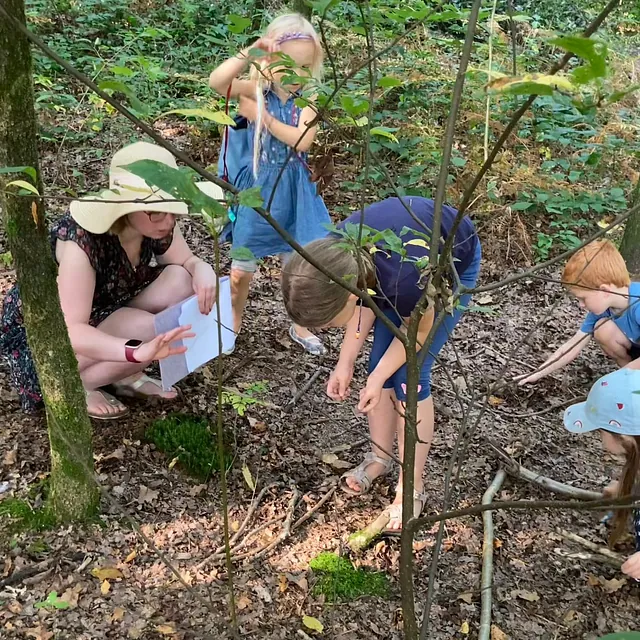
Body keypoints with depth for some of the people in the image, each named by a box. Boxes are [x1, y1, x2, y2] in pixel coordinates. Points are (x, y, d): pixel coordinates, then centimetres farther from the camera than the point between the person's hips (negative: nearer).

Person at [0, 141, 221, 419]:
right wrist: (138, 351, -55)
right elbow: (70, 332, -39)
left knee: (181, 280, -15)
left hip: (105, 313, 7)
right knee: (151, 331, -30)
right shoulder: (81, 242, -36)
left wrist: (203, 270, -27)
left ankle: (127, 375, 0)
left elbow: (187, 261, 0)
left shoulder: (156, 225, -17)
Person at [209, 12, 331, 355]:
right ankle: (233, 322, 36)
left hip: (291, 192, 2)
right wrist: (251, 50, -41)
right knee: (243, 264, 13)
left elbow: (302, 140, -23)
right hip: (255, 190, -2)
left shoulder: (307, 101, -5)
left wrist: (265, 118, -23)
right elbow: (217, 81, -33)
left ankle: (300, 326, 31)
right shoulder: (256, 91, -12)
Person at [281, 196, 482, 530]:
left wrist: (378, 379, -15)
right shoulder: (334, 259, -28)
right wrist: (345, 364, -11)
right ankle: (380, 457, 24)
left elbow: (418, 331, -21)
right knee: (380, 360, 2)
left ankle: (412, 488, 5)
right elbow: (365, 302, -7)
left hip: (453, 264, -5)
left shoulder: (404, 279, -44)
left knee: (409, 374, -9)